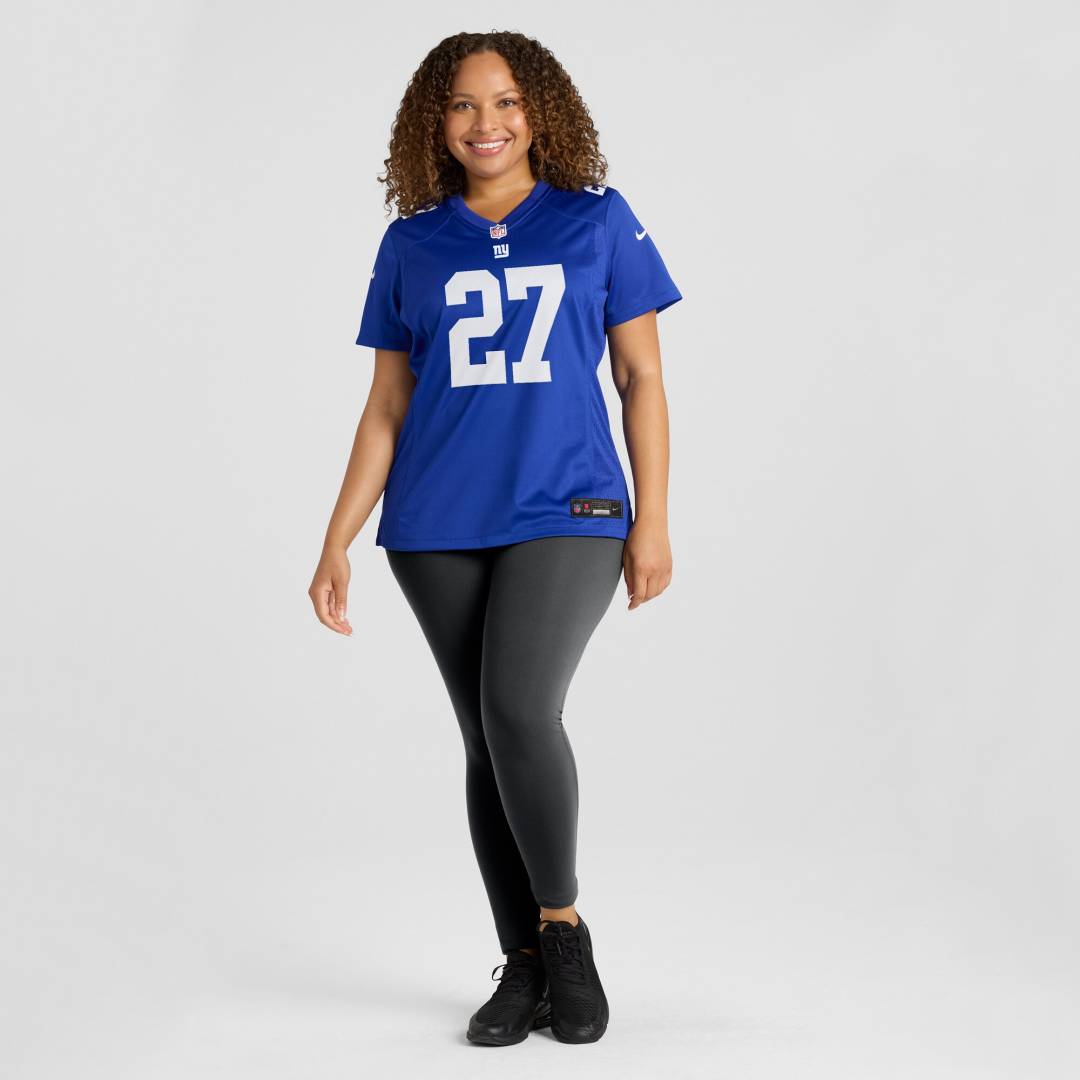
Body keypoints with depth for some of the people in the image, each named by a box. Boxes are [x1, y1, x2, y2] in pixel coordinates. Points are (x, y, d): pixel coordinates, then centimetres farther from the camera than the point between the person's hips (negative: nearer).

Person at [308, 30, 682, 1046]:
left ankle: (564, 926, 2)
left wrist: (652, 521, 0)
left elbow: (641, 376, 6)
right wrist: (336, 543, 5)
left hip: (567, 512, -2)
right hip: (437, 530, 3)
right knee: (486, 738, 5)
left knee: (520, 713, -20)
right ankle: (524, 965, 17)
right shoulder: (412, 244, 10)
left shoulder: (598, 220, 6)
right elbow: (386, 407, 11)